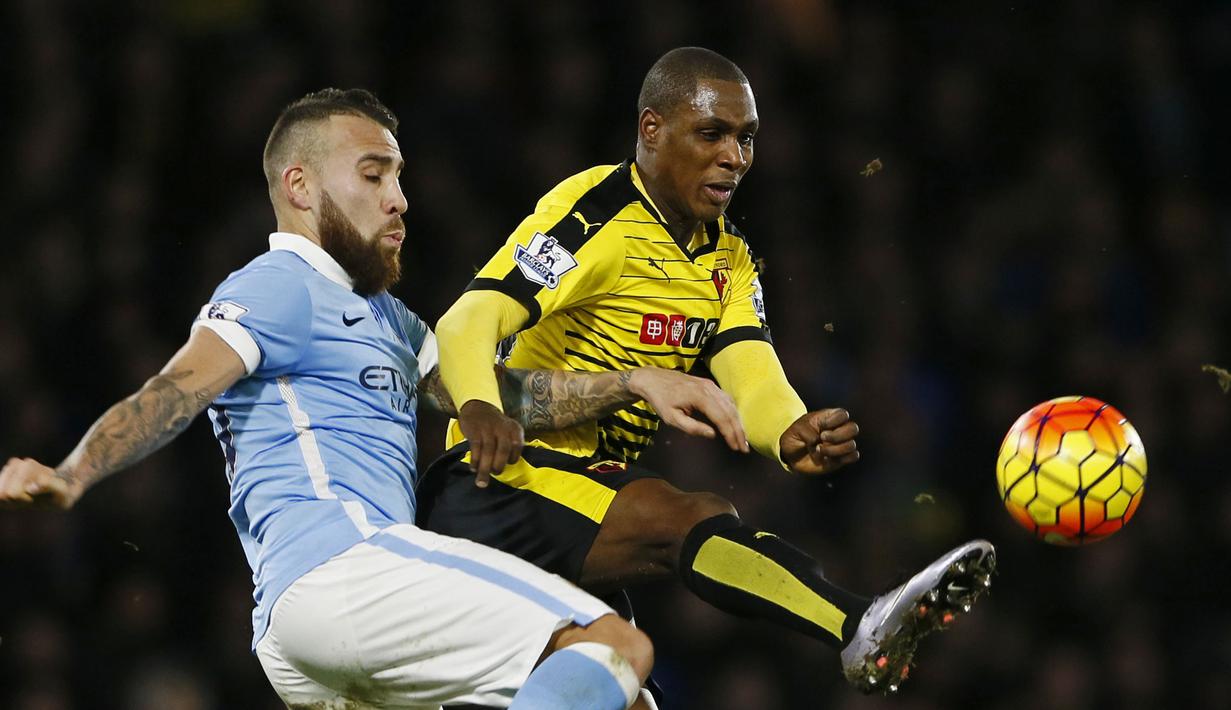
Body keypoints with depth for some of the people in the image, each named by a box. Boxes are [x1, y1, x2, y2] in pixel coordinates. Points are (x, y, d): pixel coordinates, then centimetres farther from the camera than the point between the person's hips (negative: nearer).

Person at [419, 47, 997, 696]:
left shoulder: (728, 259, 12)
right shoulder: (598, 215, -11)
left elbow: (754, 382, -4)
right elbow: (468, 324, -24)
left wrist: (793, 437, -30)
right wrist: (480, 411, -47)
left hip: (596, 484, 11)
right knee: (685, 522, -31)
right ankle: (862, 632, -51)